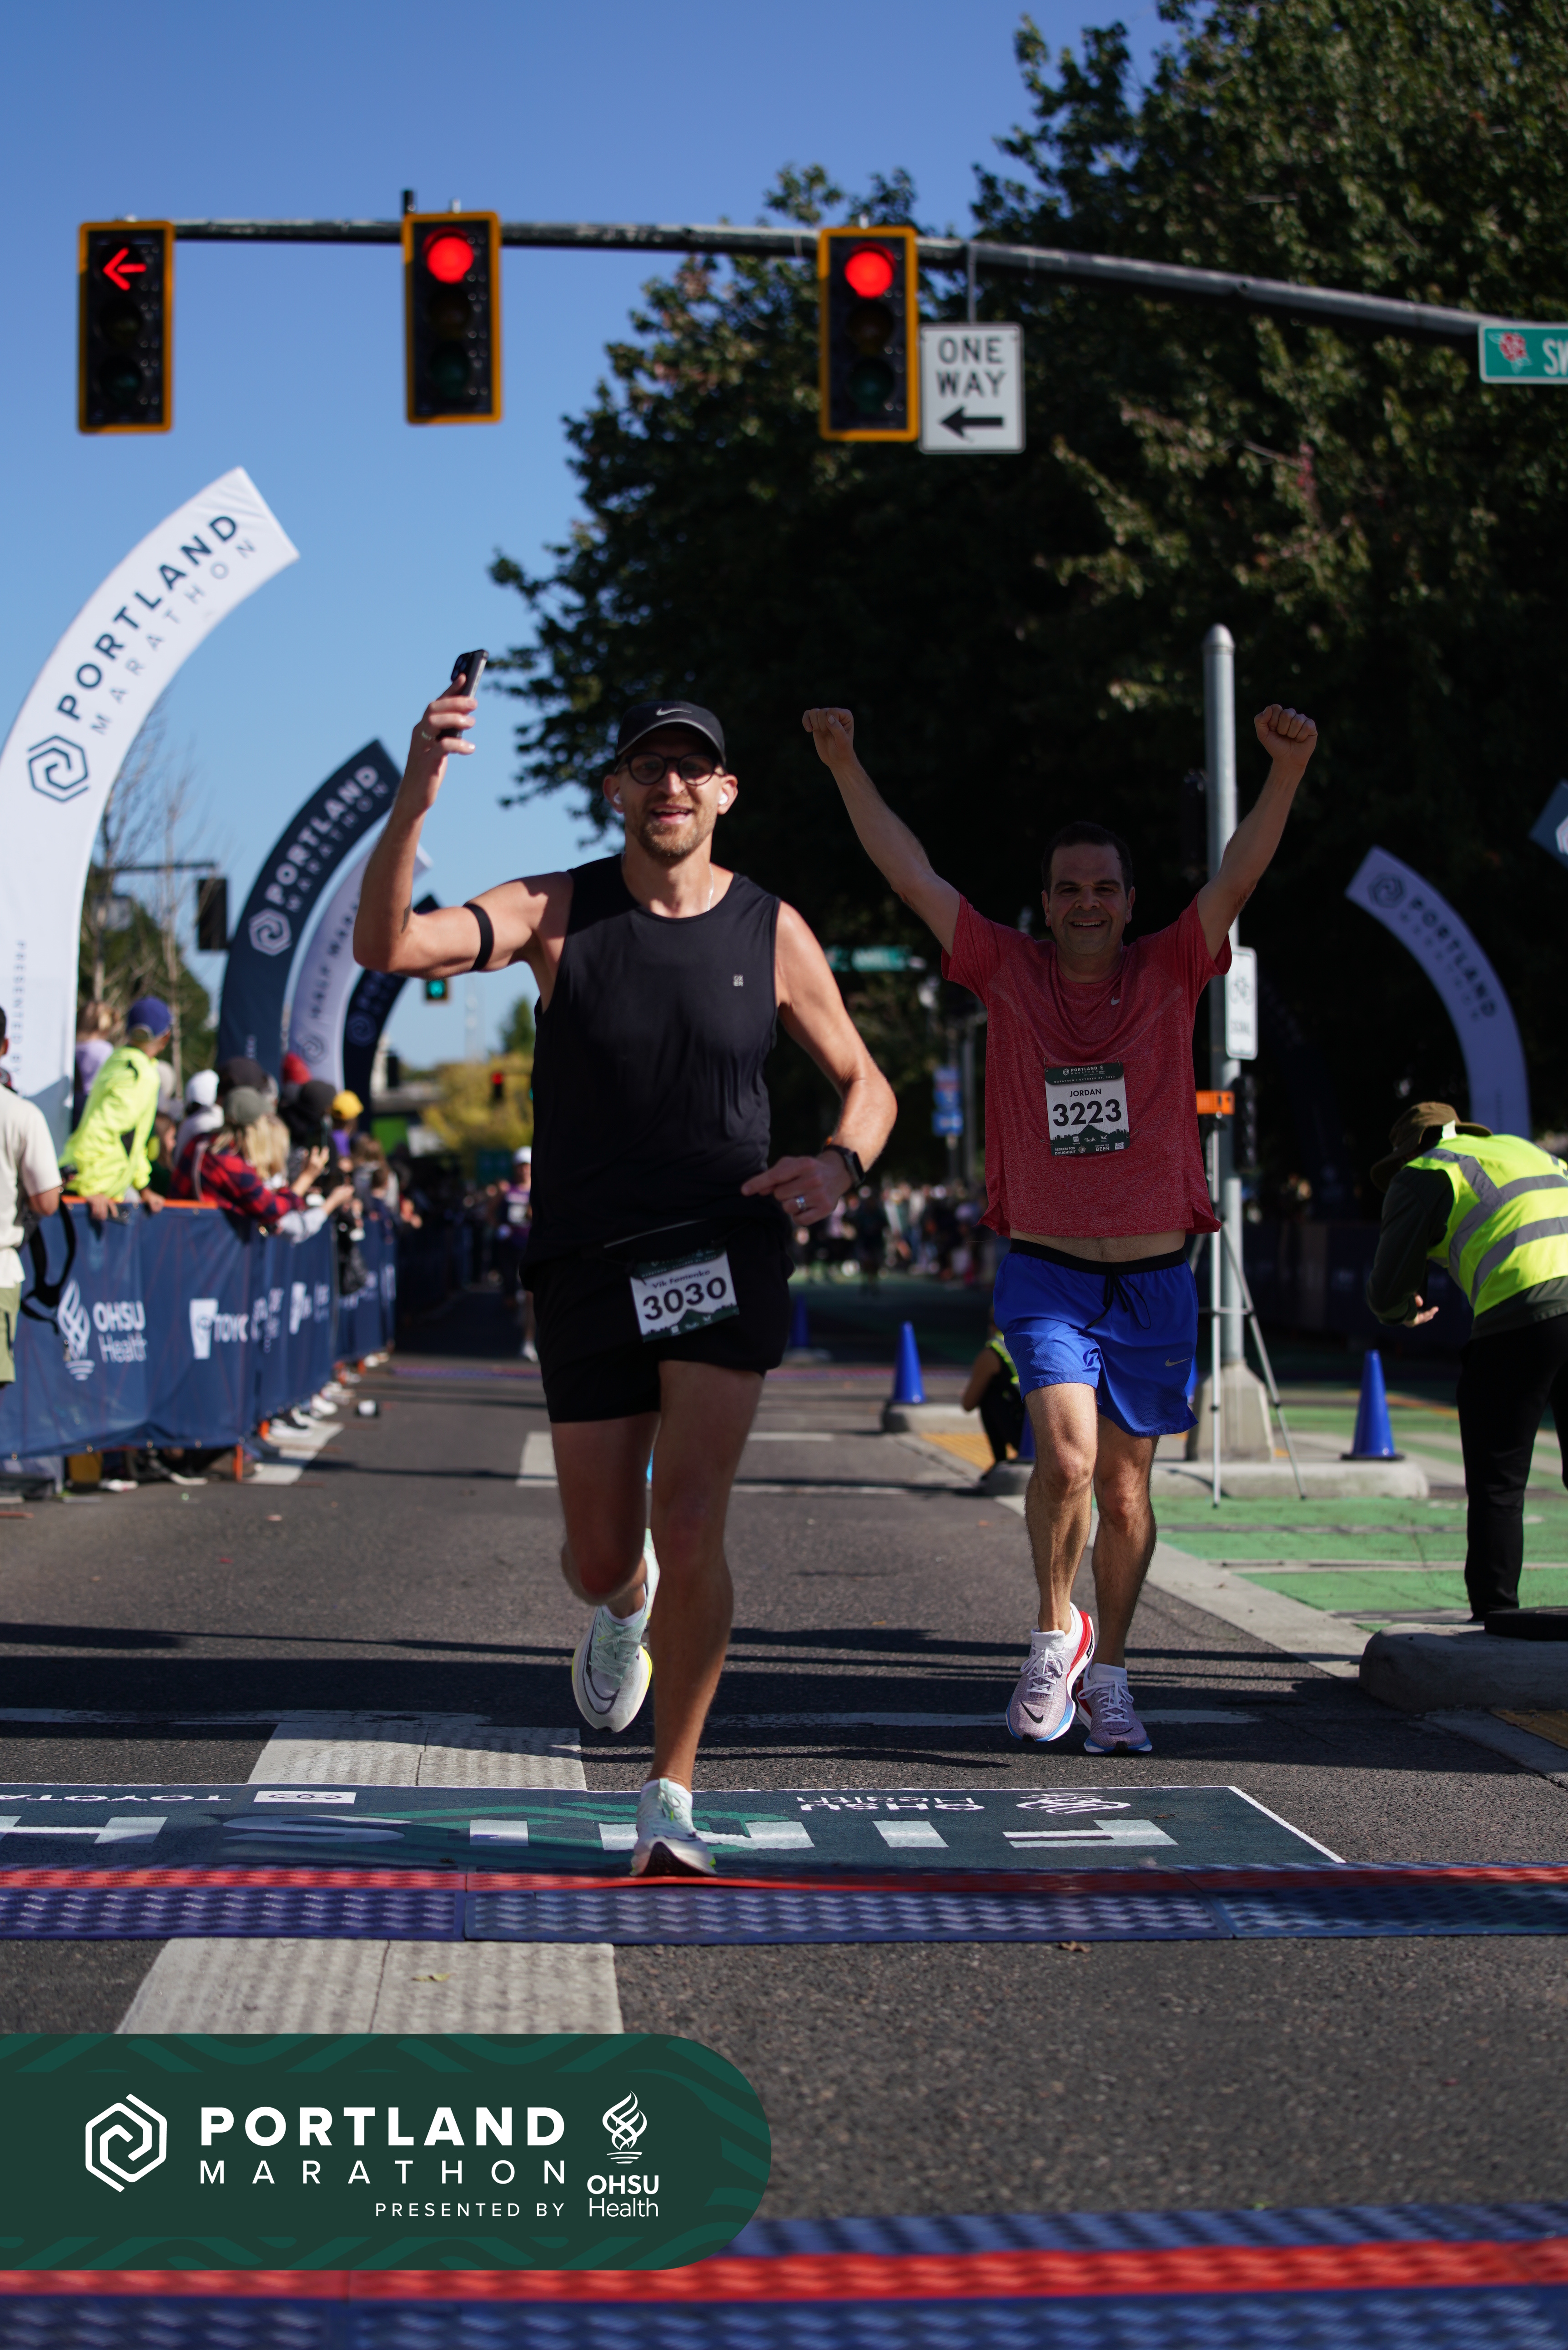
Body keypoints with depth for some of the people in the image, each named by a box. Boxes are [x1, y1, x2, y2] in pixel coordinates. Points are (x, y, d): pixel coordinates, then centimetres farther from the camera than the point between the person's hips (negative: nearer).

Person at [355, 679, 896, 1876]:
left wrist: (841, 1163, -10)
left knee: (690, 1532, -15)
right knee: (603, 1556, 7)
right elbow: (386, 946, -18)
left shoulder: (774, 934, 1)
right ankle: (623, 1610, 47)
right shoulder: (555, 912, -3)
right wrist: (411, 807, -34)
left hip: (725, 1252, -1)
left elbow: (866, 1083, 13)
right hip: (588, 1268, 1)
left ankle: (672, 1798, 0)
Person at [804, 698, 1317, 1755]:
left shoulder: (1169, 973, 1)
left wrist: (1286, 770, -26)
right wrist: (847, 767, -10)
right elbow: (912, 874, -2)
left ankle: (1105, 1677, 24)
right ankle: (1055, 1633, 6)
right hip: (1046, 1267, -1)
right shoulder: (1010, 971, 1)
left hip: (1155, 1275, 1)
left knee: (1125, 1485, 7)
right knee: (1066, 1458, -19)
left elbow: (1237, 879, -11)